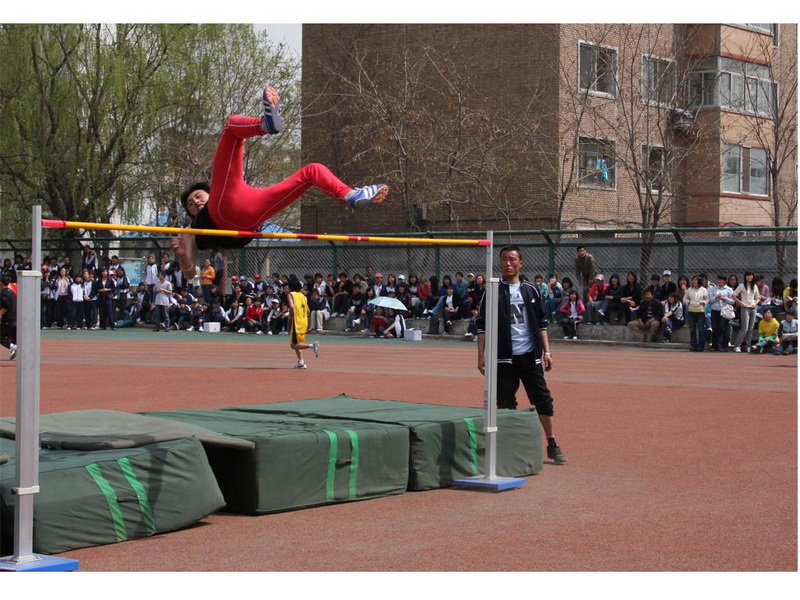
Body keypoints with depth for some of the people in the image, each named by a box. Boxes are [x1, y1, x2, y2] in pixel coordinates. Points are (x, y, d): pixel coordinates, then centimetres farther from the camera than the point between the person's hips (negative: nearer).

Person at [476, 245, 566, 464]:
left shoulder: (530, 290, 9)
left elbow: (541, 323, 11)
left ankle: (552, 445, 11)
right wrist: (481, 356, -4)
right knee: (504, 404, 1)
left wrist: (546, 351, 4)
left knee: (543, 399, 1)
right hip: (504, 358, -1)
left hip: (530, 356, 2)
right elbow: (482, 326, 2)